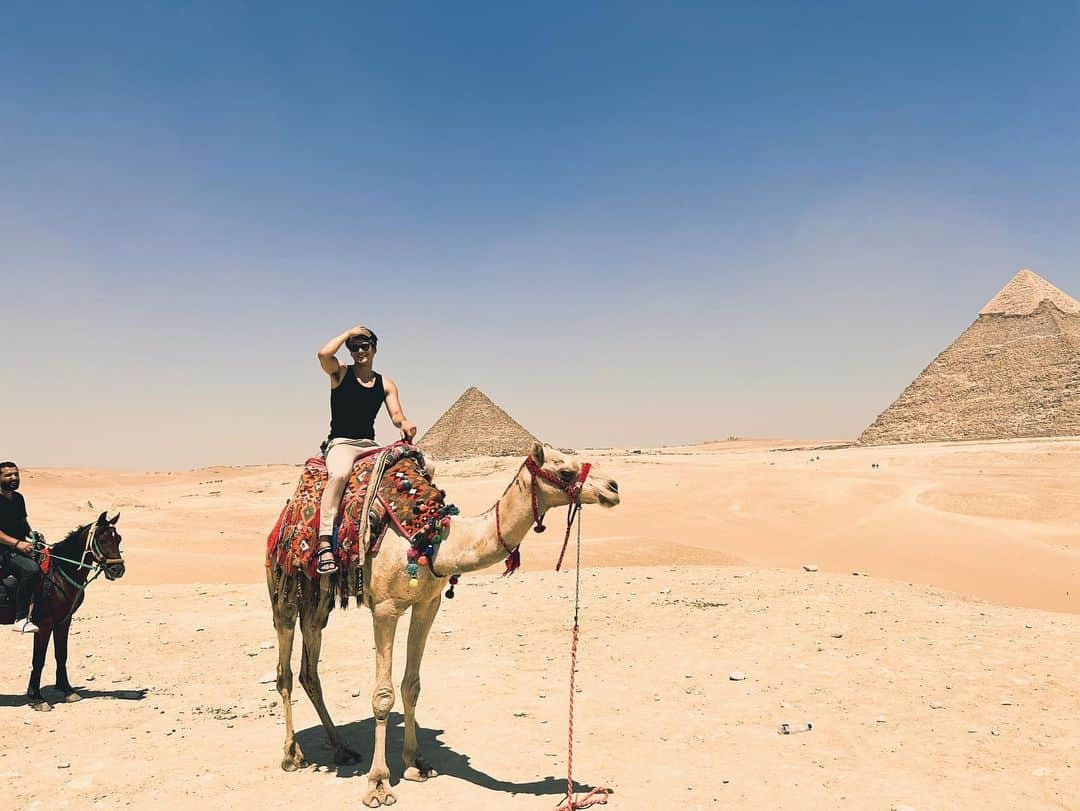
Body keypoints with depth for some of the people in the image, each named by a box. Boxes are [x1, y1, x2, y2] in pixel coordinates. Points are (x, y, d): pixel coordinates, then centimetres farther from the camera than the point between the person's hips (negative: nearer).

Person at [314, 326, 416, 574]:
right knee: (339, 473, -39)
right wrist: (348, 332, -6)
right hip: (341, 443, -4)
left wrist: (404, 424, -24)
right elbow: (324, 354, -19)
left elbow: (396, 414, 0)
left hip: (370, 446, 4)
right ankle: (325, 543, -40)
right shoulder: (341, 374, 3)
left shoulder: (386, 384, 13)